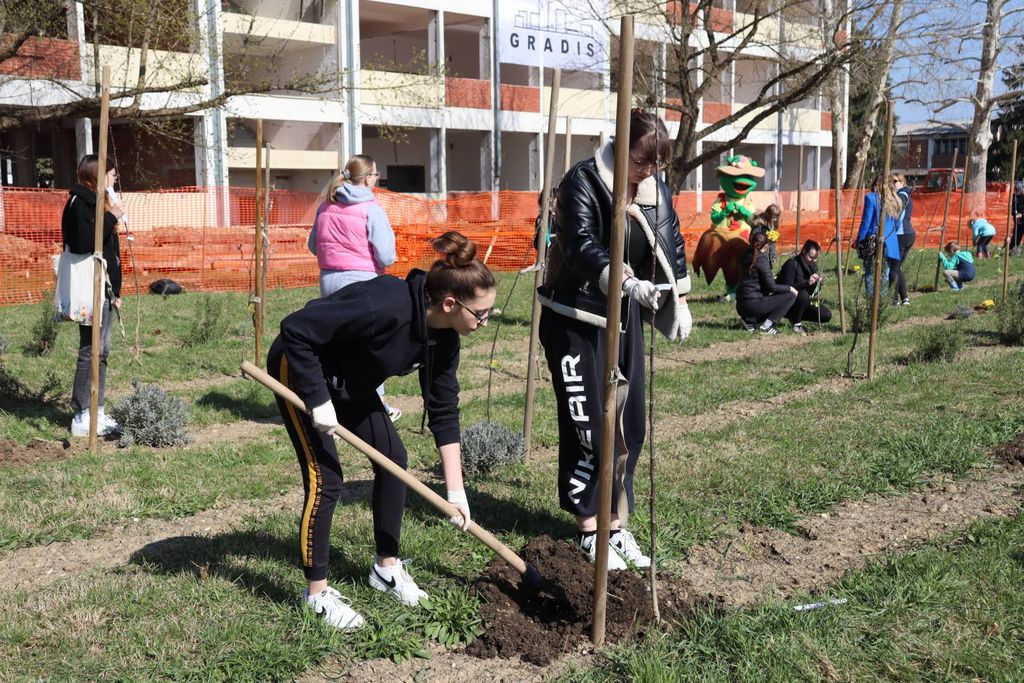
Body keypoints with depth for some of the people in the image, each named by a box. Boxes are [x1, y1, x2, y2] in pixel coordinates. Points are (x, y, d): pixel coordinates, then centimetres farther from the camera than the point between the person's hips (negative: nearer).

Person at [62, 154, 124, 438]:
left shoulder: (97, 202, 17)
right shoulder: (79, 203, -10)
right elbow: (83, 244, -24)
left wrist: (115, 291, 18)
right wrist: (112, 218, -18)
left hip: (105, 289, 9)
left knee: (102, 351, 11)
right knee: (90, 351, -7)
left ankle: (97, 411, 17)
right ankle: (82, 417, -2)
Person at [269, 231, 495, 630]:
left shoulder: (443, 336, -12)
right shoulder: (387, 306, -37)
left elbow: (444, 413, -4)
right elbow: (295, 330, -34)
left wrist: (456, 491, -4)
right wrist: (317, 399, -30)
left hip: (349, 382, 8)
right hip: (300, 369, -8)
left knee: (393, 458, 5)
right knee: (325, 480, -9)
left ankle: (386, 567, 22)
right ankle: (317, 593, 8)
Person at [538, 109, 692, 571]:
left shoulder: (655, 189, 5)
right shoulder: (583, 182, -16)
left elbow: (671, 242, 17)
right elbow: (581, 246, -29)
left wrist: (678, 299, 15)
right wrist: (627, 281, -43)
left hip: (626, 317, 7)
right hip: (576, 319, -7)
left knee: (631, 424, 7)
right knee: (589, 424, -5)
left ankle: (616, 524, 20)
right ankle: (589, 531, 9)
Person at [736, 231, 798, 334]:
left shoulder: (746, 255, 10)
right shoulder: (761, 260, -13)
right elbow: (771, 287, -12)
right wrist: (789, 288, 1)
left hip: (740, 306, 8)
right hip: (753, 304, -8)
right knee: (791, 296, -1)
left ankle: (749, 320, 9)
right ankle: (767, 325, -11)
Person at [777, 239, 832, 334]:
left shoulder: (813, 266, 4)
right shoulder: (792, 264, -18)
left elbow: (812, 293, 4)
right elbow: (787, 288, -26)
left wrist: (818, 284, -18)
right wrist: (807, 283, -37)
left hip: (804, 304, 7)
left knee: (827, 315, -9)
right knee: (803, 295, -36)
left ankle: (795, 317, 10)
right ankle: (796, 323, -13)